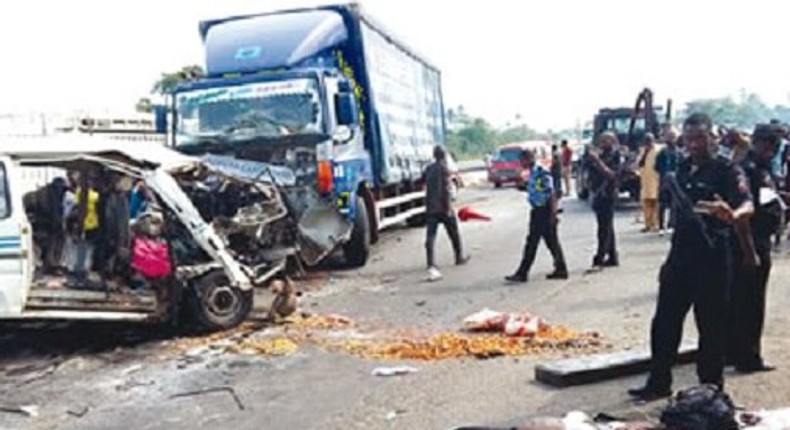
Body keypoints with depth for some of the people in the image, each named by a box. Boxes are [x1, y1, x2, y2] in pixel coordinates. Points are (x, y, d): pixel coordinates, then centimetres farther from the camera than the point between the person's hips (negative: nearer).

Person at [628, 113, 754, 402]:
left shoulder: (726, 170, -9)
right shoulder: (684, 168, 11)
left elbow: (747, 206, -25)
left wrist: (731, 215, -49)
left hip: (711, 260, -6)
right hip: (680, 258, 7)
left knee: (711, 326, 3)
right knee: (664, 323, 10)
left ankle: (711, 388, 17)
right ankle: (658, 383, 21)